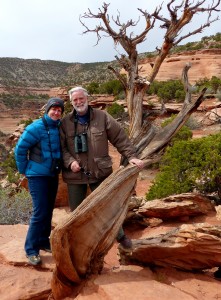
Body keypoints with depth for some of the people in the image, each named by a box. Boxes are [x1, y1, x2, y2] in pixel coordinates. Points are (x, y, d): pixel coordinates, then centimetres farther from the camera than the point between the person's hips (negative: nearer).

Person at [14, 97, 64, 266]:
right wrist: (24, 170, -4)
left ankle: (44, 242, 32)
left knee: (48, 212, 15)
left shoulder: (60, 128, 1)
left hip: (53, 175, 6)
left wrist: (58, 167, 10)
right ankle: (31, 250, 9)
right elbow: (20, 149, -10)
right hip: (38, 176, -6)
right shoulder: (36, 127, -14)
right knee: (40, 213, -6)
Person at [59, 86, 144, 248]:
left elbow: (120, 138, -2)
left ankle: (120, 235, 33)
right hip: (75, 174, 1)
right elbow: (61, 147, 0)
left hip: (100, 172, -1)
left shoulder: (102, 117, -2)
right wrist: (70, 162, -16)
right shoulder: (65, 122, 2)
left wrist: (131, 156, -9)